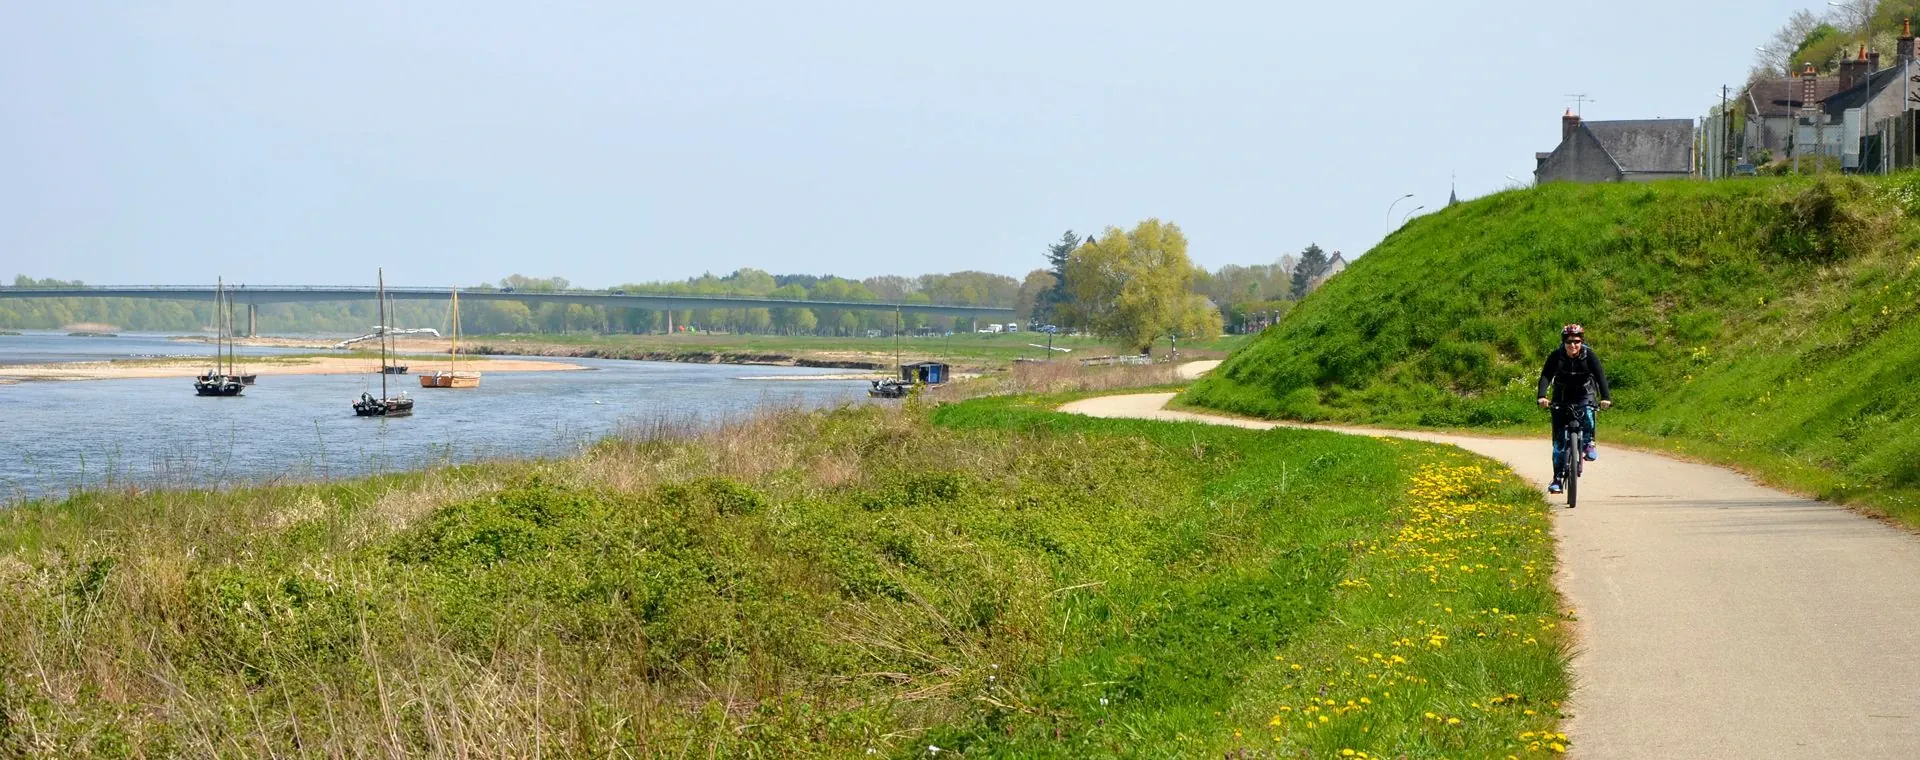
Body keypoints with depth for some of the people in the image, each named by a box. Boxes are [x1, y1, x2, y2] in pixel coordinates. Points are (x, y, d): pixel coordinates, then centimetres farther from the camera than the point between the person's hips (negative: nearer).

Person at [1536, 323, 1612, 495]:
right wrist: (1542, 396, -44)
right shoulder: (1556, 357, -15)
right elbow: (1545, 376, -25)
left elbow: (1600, 376, -26)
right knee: (1559, 441, -6)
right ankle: (1557, 479, 0)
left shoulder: (1589, 355, -16)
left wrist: (1606, 397, -42)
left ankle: (1588, 444, -7)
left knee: (1588, 414, -35)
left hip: (1583, 397, -1)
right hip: (1561, 400, 1)